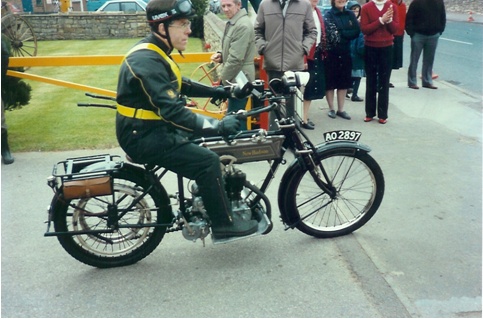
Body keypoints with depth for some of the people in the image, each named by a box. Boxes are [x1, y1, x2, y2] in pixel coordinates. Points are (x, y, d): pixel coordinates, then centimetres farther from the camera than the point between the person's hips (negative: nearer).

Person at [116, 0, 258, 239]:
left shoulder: (153, 51, 8)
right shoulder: (147, 61, -25)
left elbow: (179, 85, 23)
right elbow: (172, 110, -32)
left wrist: (212, 91, 19)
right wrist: (218, 126, -32)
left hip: (152, 128, 10)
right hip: (144, 137, -10)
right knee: (207, 161, -16)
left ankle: (202, 207, 26)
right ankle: (223, 224, 0)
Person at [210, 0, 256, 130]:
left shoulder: (243, 25, -19)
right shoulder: (232, 23, 13)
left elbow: (236, 57, -23)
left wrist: (223, 79, -14)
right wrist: (221, 55, 4)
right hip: (235, 78, 10)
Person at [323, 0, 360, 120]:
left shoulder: (350, 14, 8)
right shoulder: (329, 14, -4)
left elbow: (357, 31, -4)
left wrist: (340, 33, -13)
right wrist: (347, 34, -18)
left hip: (345, 53, 4)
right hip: (331, 53, -4)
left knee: (344, 81, 9)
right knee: (330, 82, 4)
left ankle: (340, 109, 19)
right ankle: (331, 109, 17)